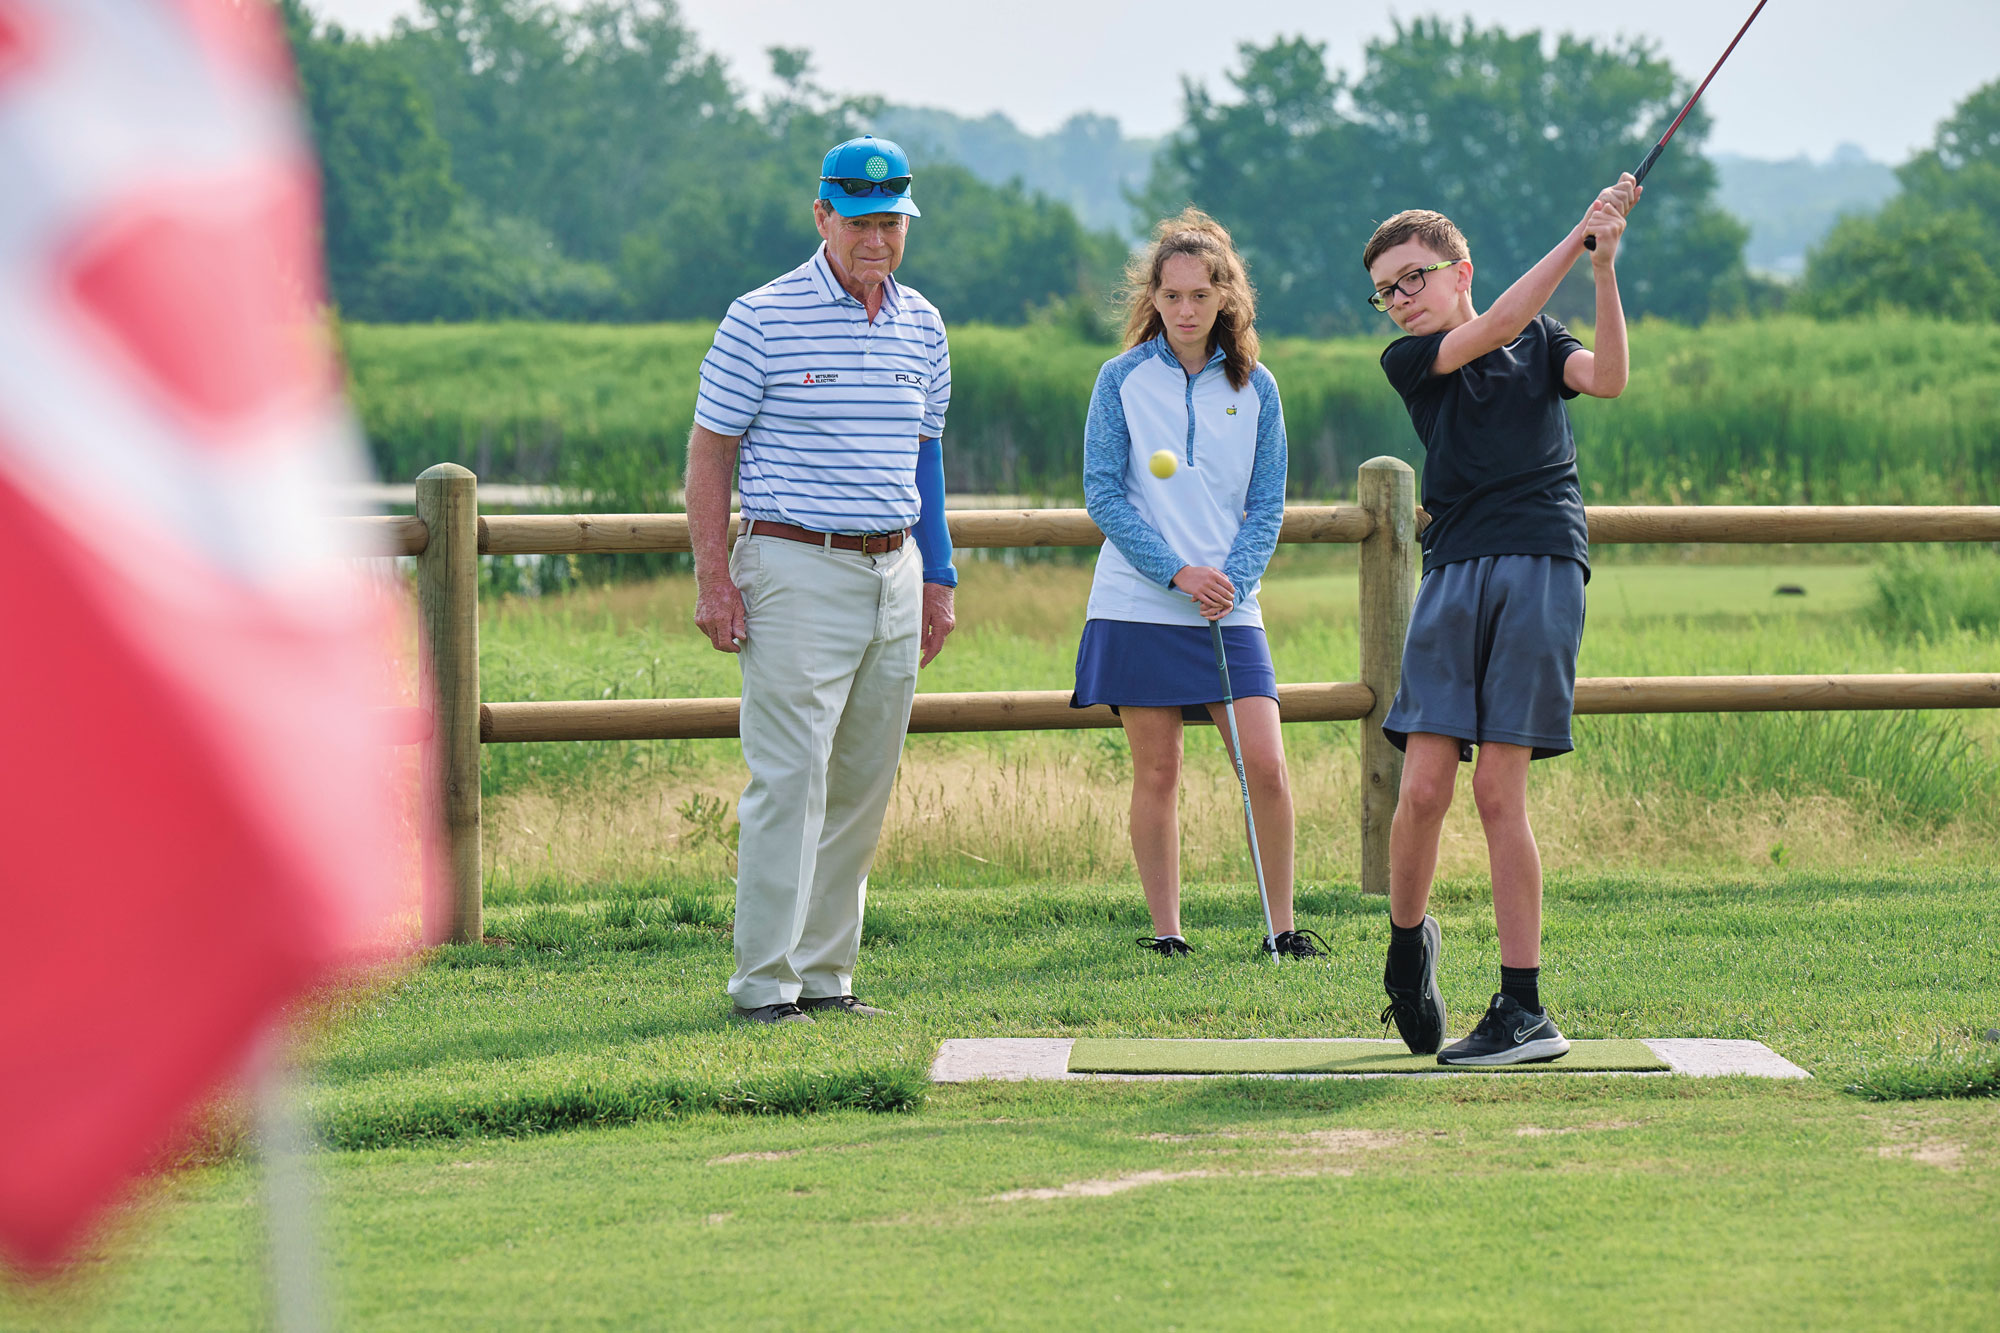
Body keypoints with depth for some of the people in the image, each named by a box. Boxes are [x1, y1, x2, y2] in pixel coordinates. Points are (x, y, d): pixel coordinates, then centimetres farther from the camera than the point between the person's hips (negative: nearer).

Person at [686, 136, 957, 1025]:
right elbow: (710, 452, -3)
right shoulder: (762, 320, -5)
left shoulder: (922, 327, 11)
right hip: (798, 573, -6)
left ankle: (826, 974, 13)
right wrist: (712, 579, -10)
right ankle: (765, 983, -6)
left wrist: (938, 575, 17)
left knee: (864, 784, 7)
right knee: (790, 779, -10)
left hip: (895, 575, 6)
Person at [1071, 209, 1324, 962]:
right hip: (1139, 607, -1)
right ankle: (1165, 930, 9)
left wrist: (1230, 580, -9)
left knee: (1265, 764, -8)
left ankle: (1282, 925, 2)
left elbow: (1267, 504, 7)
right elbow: (1102, 494, -3)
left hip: (1229, 609, 1)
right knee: (1156, 773, 1)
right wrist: (1179, 572, -12)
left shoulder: (1254, 388, 7)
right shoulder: (1123, 379, 1)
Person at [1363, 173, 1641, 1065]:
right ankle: (1409, 940, 21)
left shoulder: (1539, 342, 15)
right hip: (1454, 572, 1)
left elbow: (1606, 377, -5)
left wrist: (1604, 268, -14)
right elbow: (1493, 330, -5)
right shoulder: (1408, 362, 10)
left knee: (1498, 790, -7)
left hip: (1542, 566, -1)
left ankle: (1525, 1010, -2)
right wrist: (1577, 239, -9)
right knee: (1424, 785, -8)